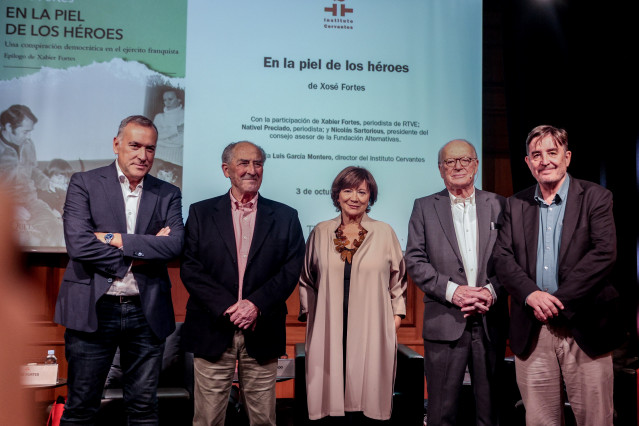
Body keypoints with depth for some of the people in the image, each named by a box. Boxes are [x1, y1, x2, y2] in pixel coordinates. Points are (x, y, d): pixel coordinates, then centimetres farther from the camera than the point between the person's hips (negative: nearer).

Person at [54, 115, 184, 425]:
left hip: (147, 313, 2)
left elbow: (175, 244, -9)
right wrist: (138, 256, -11)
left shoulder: (167, 194, 8)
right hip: (94, 309, -2)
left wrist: (116, 239, -14)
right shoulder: (84, 183, 1)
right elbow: (78, 245, -13)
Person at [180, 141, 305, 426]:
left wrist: (257, 303, -13)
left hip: (262, 335, 1)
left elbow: (292, 269, 0)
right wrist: (226, 306, -13)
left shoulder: (285, 217, 8)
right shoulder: (201, 213, 6)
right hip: (213, 332, 0)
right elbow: (189, 267, -2)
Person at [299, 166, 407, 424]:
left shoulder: (384, 233, 4)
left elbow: (398, 278, 10)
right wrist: (307, 313, 10)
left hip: (371, 327, -1)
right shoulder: (320, 233, 7)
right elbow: (306, 279, 15)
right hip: (329, 327, 1)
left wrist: (397, 313, 6)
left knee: (364, 387, 1)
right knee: (333, 386, 3)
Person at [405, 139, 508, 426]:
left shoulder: (498, 205, 9)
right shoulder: (424, 207, 7)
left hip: (490, 321, 1)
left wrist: (492, 291, -11)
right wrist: (452, 290, -12)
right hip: (445, 323, -1)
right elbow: (415, 261, -1)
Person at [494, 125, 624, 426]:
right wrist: (531, 294, -15)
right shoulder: (516, 205, 11)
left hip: (584, 330, -2)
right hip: (532, 331, 3)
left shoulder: (596, 197, 1)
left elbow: (604, 253, -11)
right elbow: (503, 257, 3)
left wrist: (558, 299, -16)